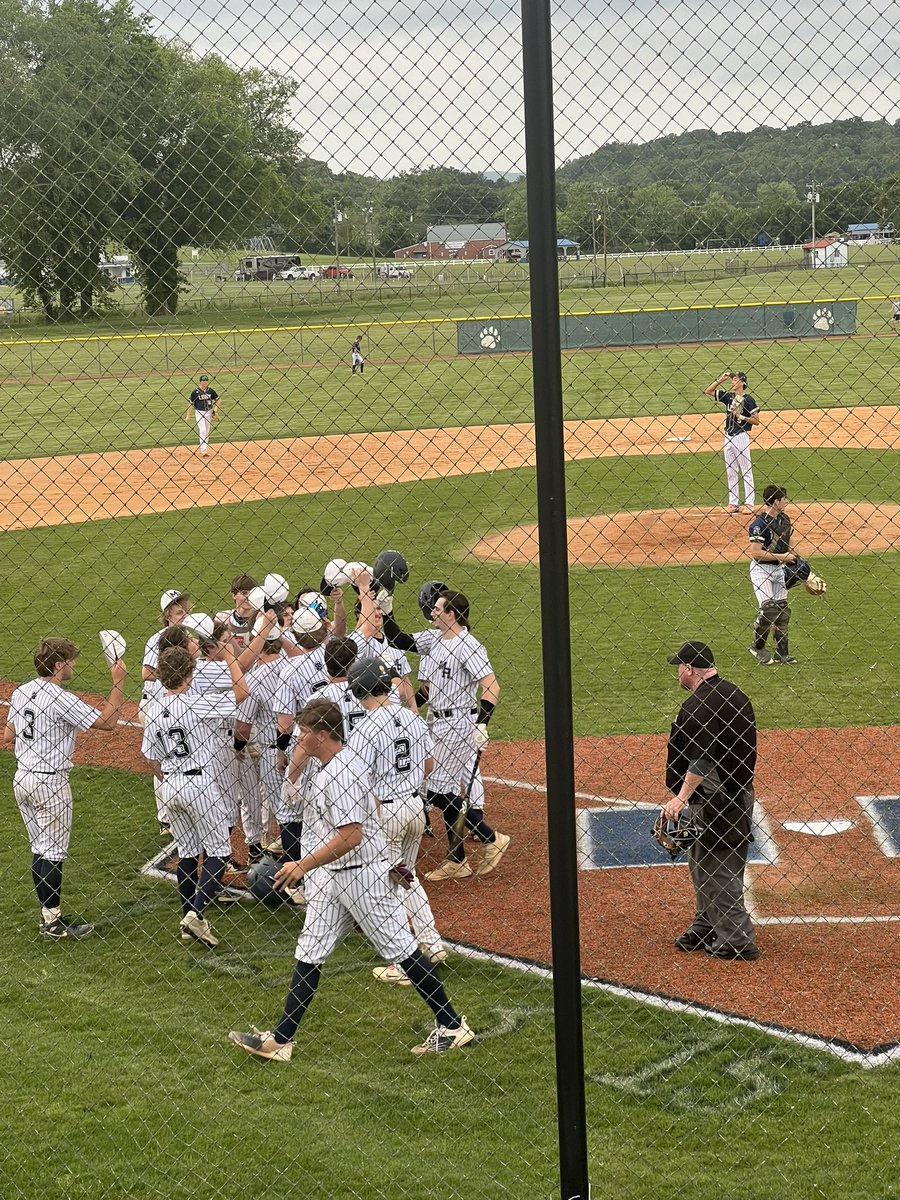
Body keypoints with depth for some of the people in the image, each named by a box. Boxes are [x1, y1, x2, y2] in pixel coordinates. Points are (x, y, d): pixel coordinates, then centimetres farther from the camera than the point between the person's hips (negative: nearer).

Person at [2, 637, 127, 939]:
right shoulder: (61, 699, -20)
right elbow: (107, 721, -18)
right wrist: (118, 682, -12)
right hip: (51, 782, -8)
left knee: (41, 850, 15)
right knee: (53, 853, 1)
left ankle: (48, 914, 22)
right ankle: (53, 922, 6)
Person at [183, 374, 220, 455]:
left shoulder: (211, 391, -2)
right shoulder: (195, 392, -11)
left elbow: (217, 400, 11)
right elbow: (190, 404, -7)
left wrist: (216, 409, -3)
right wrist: (188, 416, -9)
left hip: (208, 412, 4)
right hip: (199, 412, -4)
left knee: (207, 432, 11)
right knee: (203, 431, -14)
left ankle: (205, 448, 22)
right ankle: (203, 450, -16)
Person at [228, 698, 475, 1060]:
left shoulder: (341, 772, -22)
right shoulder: (329, 767, 10)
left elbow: (351, 836, -28)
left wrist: (304, 865, -23)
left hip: (361, 875, -10)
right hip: (331, 877, 10)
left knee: (401, 949, 0)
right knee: (308, 955, 8)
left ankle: (452, 1026, 11)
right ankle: (280, 1039, 11)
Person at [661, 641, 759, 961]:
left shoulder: (699, 705, -19)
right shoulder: (735, 694, 11)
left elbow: (702, 760, -28)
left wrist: (681, 798, -30)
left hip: (714, 800, -10)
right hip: (738, 792, 10)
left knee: (717, 870, -2)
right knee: (700, 863, 21)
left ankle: (738, 941, 2)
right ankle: (705, 929, 31)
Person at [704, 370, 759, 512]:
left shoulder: (748, 399, -8)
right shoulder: (728, 397, 9)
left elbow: (756, 421, -9)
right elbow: (708, 391, 13)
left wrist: (741, 416, -17)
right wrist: (720, 379, 5)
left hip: (741, 437, -7)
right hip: (728, 437, 7)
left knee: (746, 471, -3)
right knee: (730, 471, 8)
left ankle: (750, 503, -2)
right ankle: (733, 503, 13)